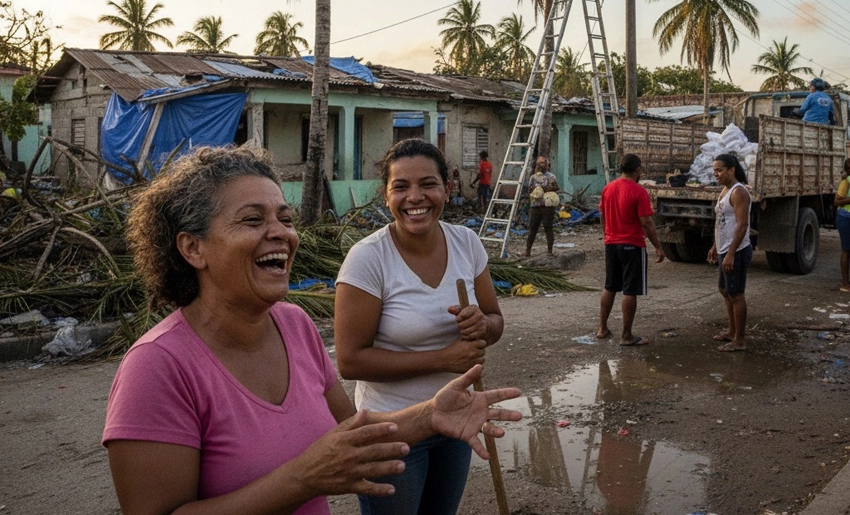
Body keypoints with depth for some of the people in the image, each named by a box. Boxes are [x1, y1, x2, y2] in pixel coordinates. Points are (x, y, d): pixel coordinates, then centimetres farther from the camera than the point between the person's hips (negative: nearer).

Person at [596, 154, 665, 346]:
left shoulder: (607, 188, 4)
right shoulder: (639, 191, -14)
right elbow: (646, 223, -16)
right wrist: (658, 247, -8)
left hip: (611, 244, 7)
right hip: (632, 246, -6)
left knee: (609, 288, 17)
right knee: (630, 292, -1)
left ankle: (602, 328, 23)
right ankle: (626, 336, 4)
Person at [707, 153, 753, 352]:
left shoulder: (738, 192, -18)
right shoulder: (724, 190, 13)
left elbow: (742, 225, -23)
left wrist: (730, 254, -26)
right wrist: (715, 247, 22)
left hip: (736, 252, -10)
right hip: (725, 251, 10)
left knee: (736, 295, -3)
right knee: (725, 291, 19)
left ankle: (739, 340, 5)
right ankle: (731, 331, 32)